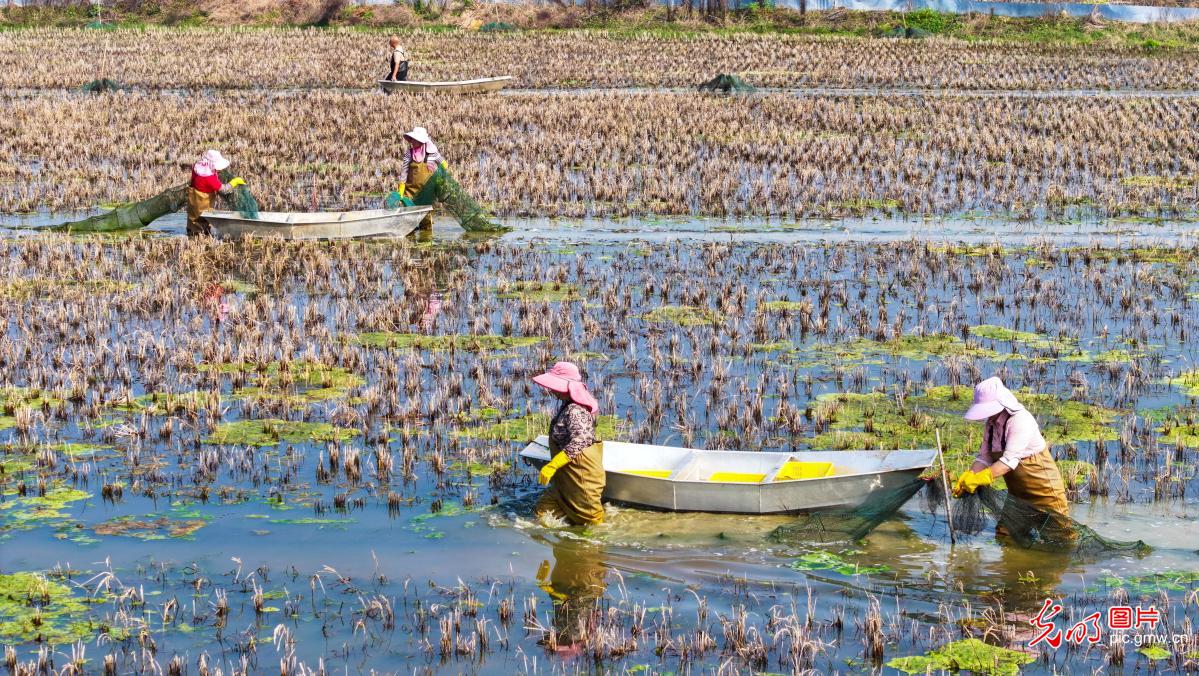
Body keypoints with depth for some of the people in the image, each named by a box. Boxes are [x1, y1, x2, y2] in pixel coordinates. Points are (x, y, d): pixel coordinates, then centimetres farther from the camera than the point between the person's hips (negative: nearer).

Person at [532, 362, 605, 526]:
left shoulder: (575, 411, -24)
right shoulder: (567, 406, 8)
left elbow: (577, 443, -33)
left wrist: (552, 466, -31)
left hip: (581, 476, -10)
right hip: (565, 478, 10)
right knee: (542, 512, 12)